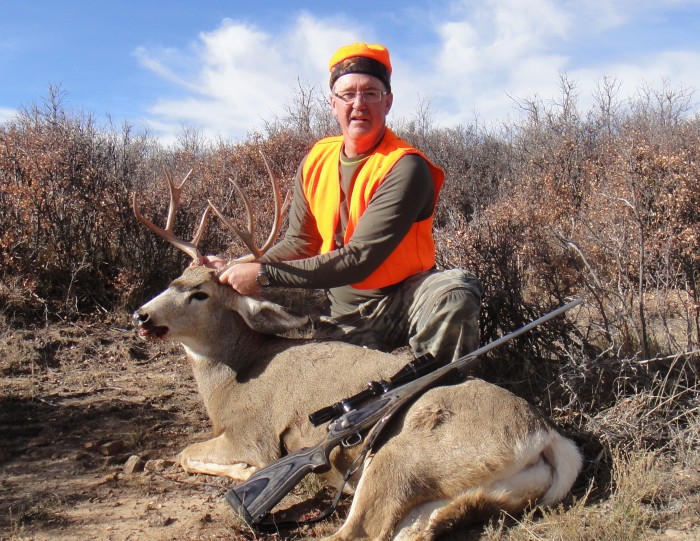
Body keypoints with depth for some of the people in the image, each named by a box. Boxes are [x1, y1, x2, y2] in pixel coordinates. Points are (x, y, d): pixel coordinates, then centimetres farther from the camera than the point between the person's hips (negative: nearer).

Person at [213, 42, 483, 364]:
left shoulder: (404, 168, -20)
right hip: (343, 315, 5)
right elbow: (298, 243, 4)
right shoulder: (316, 161, 1)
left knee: (454, 293, -34)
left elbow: (358, 259, -26)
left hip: (403, 301, -5)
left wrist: (264, 275, -27)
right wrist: (244, 270, -15)